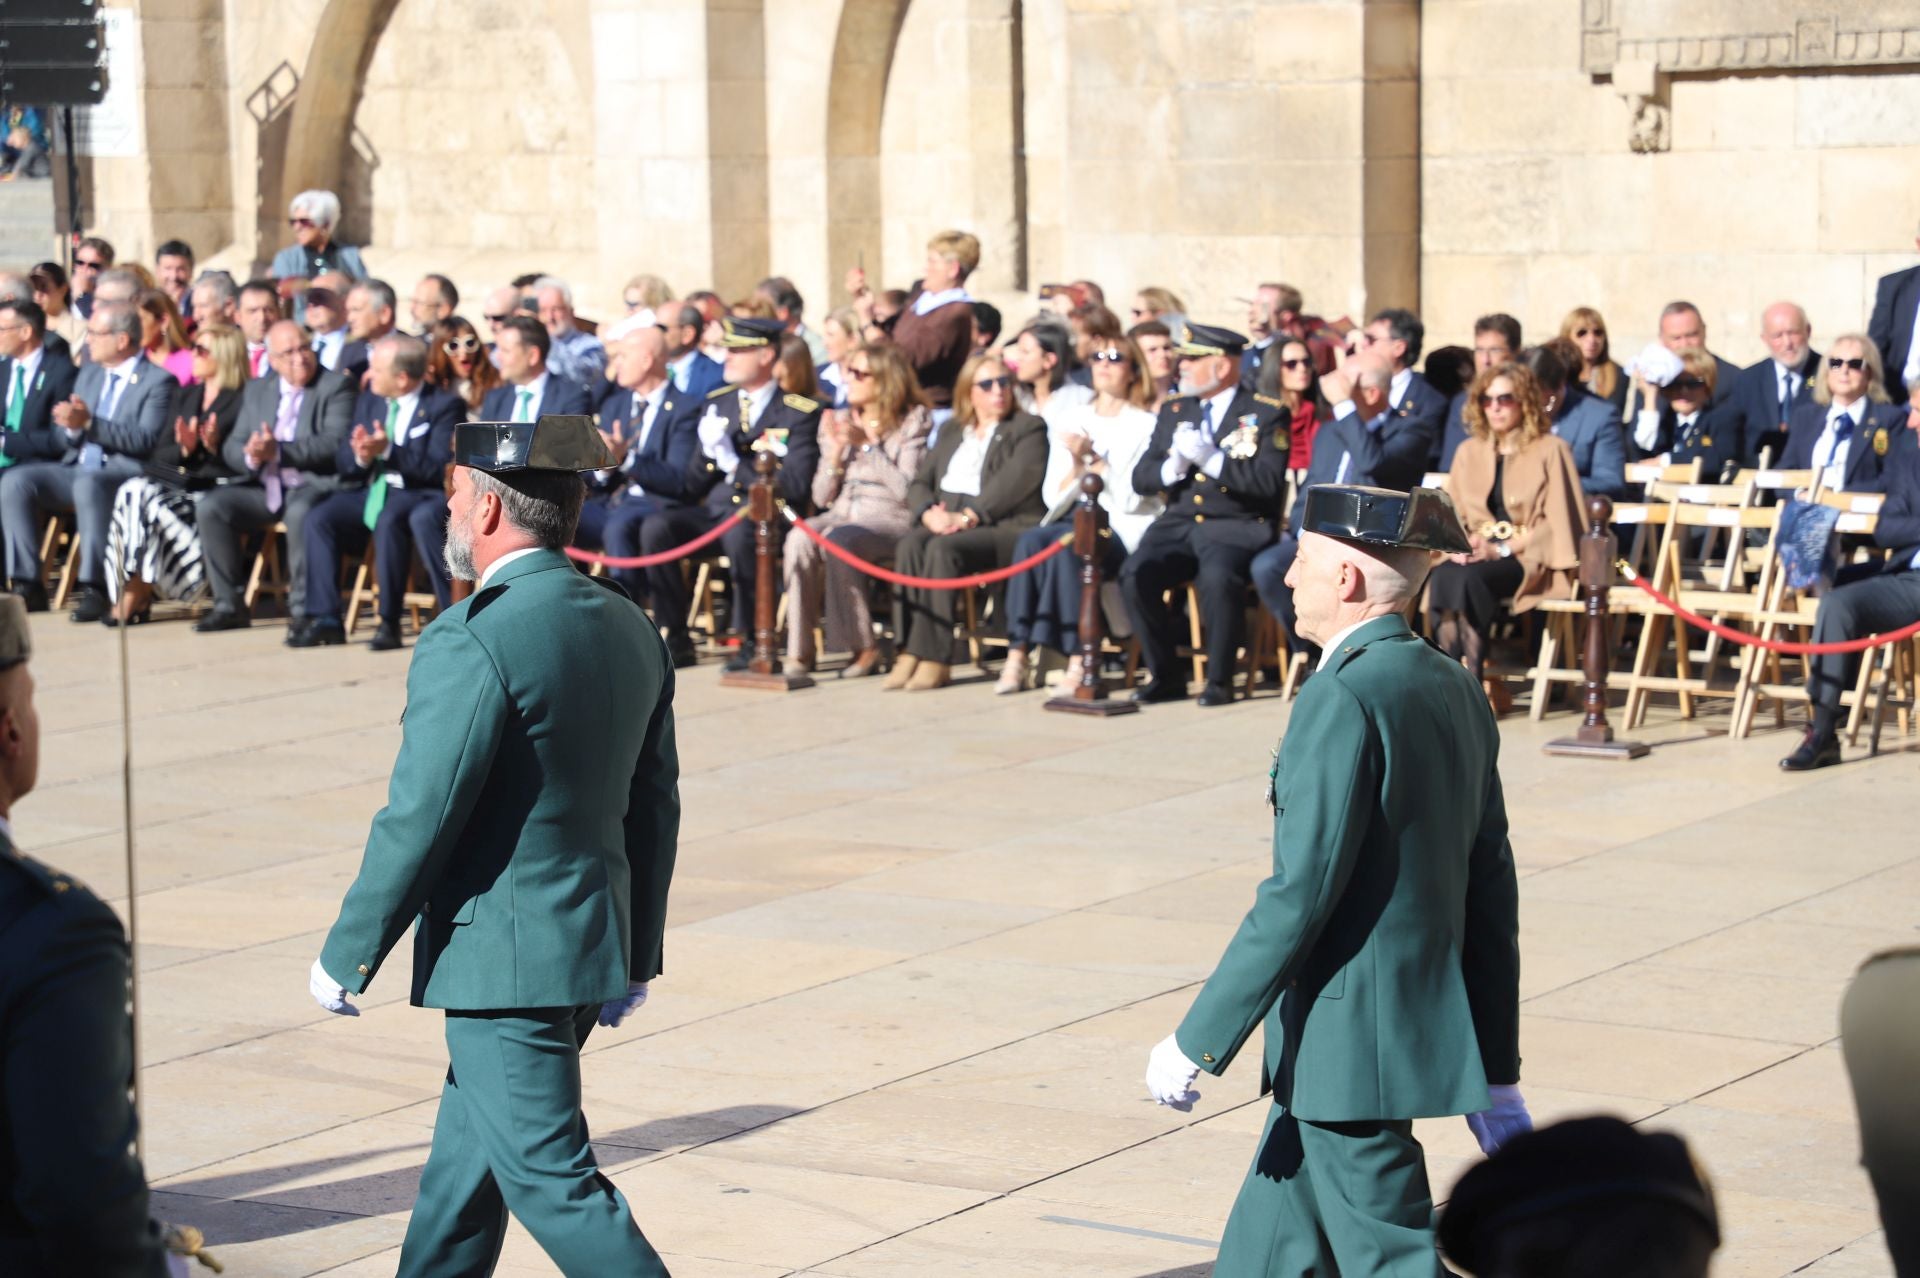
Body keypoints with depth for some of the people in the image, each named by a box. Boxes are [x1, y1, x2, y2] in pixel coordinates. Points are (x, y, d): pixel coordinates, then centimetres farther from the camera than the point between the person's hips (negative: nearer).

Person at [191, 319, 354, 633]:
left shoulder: (336, 387, 1)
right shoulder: (257, 390, 17)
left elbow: (335, 443, -14)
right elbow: (232, 446, 12)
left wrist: (279, 451, -24)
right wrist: (250, 457, -13)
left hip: (314, 485, -6)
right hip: (265, 488, 6)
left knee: (300, 511, -37)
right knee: (211, 505, -17)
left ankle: (303, 608, -25)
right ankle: (229, 605, -10)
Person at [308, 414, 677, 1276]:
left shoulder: (471, 640, -19)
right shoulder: (628, 629, 7)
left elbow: (418, 821, -19)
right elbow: (655, 810, 12)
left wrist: (344, 957, -8)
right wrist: (637, 957, 20)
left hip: (504, 961, -9)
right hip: (592, 945, 9)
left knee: (550, 1179, -3)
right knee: (464, 1159, 21)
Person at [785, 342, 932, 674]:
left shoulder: (913, 421, 2)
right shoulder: (838, 422, 16)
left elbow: (906, 489, -11)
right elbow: (821, 497, 12)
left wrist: (869, 444, -11)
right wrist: (836, 451, -3)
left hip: (889, 519, -4)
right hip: (841, 515, 4)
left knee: (838, 539, -35)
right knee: (800, 538, -29)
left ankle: (863, 647, -25)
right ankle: (800, 650, -29)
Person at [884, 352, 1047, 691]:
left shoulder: (1028, 428, 8)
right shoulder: (951, 432, 26)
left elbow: (1014, 482, -9)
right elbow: (920, 482, 17)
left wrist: (967, 516, -20)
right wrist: (929, 513, -7)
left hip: (1004, 527, -5)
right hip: (945, 522, 5)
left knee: (943, 549, -34)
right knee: (910, 545, -28)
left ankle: (934, 659, -34)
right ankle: (908, 652, -33)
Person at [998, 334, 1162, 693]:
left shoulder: (1145, 426, 3)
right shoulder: (1074, 421, 17)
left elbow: (1132, 498, -8)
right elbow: (1052, 498, 11)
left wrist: (1094, 459, -12)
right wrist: (1076, 466, -6)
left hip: (1123, 529, -4)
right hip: (1074, 521, 4)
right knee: (1030, 540, -28)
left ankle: (1078, 660, -34)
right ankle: (1018, 655, -32)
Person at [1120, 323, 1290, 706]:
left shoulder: (1266, 414, 0)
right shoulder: (1174, 410, 16)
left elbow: (1268, 484, -13)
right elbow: (1140, 479, 12)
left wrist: (1211, 459, -21)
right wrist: (1172, 467, -10)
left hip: (1237, 527, -5)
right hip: (1179, 525, 5)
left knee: (1218, 577, -36)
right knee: (1135, 574, -23)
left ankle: (1220, 680, -17)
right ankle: (1166, 677, -7)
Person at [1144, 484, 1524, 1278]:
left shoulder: (1344, 697, -18)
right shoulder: (1452, 688, 9)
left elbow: (1300, 893, -22)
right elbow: (1492, 892, 12)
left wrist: (1197, 1042, -15)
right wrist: (1495, 1072, 16)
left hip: (1348, 1046, -9)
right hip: (1426, 1027, 9)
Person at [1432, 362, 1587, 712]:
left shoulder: (1551, 450, 1)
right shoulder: (1469, 451, 17)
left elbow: (1557, 521, -5)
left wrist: (1502, 549, -14)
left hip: (1529, 557, -4)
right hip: (1477, 555, 4)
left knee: (1471, 577, -36)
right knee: (1441, 575, -32)